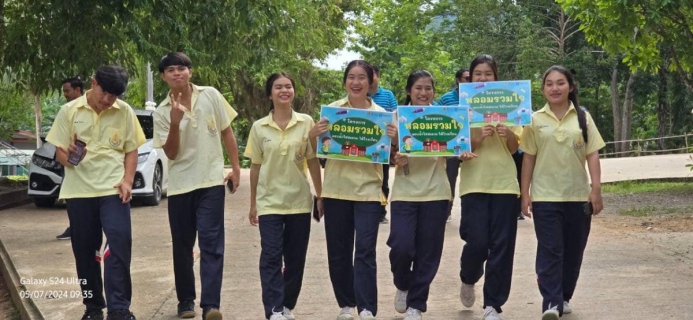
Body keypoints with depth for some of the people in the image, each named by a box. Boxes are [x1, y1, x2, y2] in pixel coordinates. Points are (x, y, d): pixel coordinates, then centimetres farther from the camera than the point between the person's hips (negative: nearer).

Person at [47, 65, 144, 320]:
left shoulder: (125, 112, 2)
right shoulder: (69, 111, 1)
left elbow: (131, 150, 7)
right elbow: (59, 151, 4)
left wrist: (127, 180, -7)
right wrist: (68, 156, -19)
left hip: (113, 189, -1)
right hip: (79, 190, 1)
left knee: (119, 244, -11)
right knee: (85, 249, 6)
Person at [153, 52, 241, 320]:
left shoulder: (211, 96, -2)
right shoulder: (162, 112, -1)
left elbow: (227, 132, 6)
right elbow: (171, 153, -6)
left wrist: (235, 168, 1)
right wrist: (175, 122, -20)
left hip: (211, 181, -1)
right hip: (180, 186, 2)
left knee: (211, 244, -9)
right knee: (183, 246, 9)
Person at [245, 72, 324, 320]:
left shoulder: (306, 123, -1)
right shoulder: (259, 127, 0)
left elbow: (313, 161, 4)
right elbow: (255, 166, 5)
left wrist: (321, 195, 3)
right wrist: (252, 204, 7)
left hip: (299, 200, 1)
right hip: (269, 201, -1)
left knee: (295, 258, 6)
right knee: (271, 256, -9)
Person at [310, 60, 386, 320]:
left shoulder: (380, 114, 3)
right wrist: (313, 135, -15)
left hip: (368, 189, -1)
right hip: (336, 189, 1)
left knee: (365, 250, -7)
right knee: (338, 250, 7)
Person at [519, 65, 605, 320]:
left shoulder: (583, 117, 4)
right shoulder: (535, 120, 2)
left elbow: (592, 155, 3)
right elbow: (528, 158, 4)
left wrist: (596, 189, -4)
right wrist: (525, 193, 1)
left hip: (578, 195, 2)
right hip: (545, 196, -2)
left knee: (573, 250, 8)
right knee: (550, 250, -7)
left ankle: (563, 297, 22)